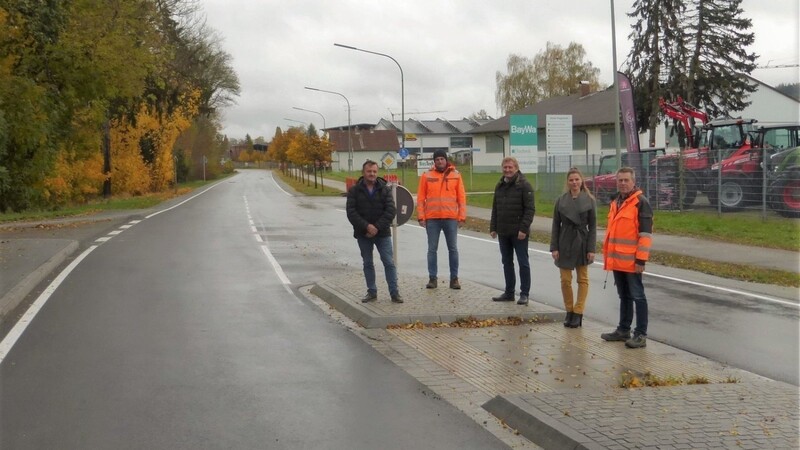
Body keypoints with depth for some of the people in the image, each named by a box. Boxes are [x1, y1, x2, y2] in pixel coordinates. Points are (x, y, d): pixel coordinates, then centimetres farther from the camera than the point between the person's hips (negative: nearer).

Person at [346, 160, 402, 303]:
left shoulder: (384, 189, 1)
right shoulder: (354, 191, 0)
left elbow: (390, 211, -6)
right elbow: (351, 212, -8)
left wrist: (377, 227, -16)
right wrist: (366, 226, -18)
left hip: (382, 233, -1)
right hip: (363, 234, 1)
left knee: (389, 262, -4)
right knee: (368, 263, 9)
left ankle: (394, 293, 0)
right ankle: (372, 292, 18)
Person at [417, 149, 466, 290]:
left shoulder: (456, 175, 4)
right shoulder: (426, 176, 4)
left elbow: (461, 197, 4)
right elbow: (420, 198, 3)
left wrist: (462, 216, -3)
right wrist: (421, 216, -4)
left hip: (451, 218, 0)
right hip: (432, 219, 0)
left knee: (453, 249, 6)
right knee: (432, 249, 4)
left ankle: (454, 278, 13)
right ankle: (433, 278, 11)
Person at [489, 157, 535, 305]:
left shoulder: (524, 185, -9)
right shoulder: (499, 186, 12)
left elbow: (530, 209, -13)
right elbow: (495, 209, 17)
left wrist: (524, 228, -20)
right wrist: (493, 228, 10)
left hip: (518, 233, -7)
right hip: (503, 232, 7)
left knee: (523, 263, 1)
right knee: (507, 262, 12)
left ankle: (524, 294, 7)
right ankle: (509, 292, 21)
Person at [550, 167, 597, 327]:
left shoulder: (589, 200, -3)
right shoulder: (561, 201, 2)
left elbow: (593, 226, -3)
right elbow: (555, 225, 4)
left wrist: (591, 249, -9)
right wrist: (554, 247, -2)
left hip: (582, 243, -2)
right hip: (565, 243, 2)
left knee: (583, 279, 4)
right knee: (565, 280, 2)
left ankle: (578, 313, 9)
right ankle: (569, 311, 16)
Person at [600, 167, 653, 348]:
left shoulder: (641, 203, -10)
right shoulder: (615, 203, 15)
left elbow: (646, 233, -15)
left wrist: (641, 259, -19)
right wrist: (608, 255, 20)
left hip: (631, 260, -8)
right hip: (617, 260, 8)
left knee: (637, 296, -3)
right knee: (624, 296, 16)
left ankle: (641, 335, 0)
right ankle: (623, 330, 25)